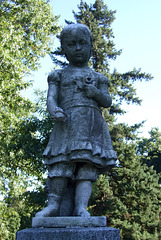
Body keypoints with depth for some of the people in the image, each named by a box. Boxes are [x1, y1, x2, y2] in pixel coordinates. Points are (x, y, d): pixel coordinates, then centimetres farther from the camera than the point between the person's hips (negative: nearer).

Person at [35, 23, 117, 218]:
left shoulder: (97, 77, 24)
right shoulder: (59, 75, 19)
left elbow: (108, 102, 17)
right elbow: (51, 98, 6)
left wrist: (96, 92, -4)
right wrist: (54, 110, -17)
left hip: (92, 125, 2)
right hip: (67, 124, -1)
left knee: (87, 166, -12)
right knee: (61, 163, -15)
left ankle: (81, 207, -19)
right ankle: (53, 204, -14)